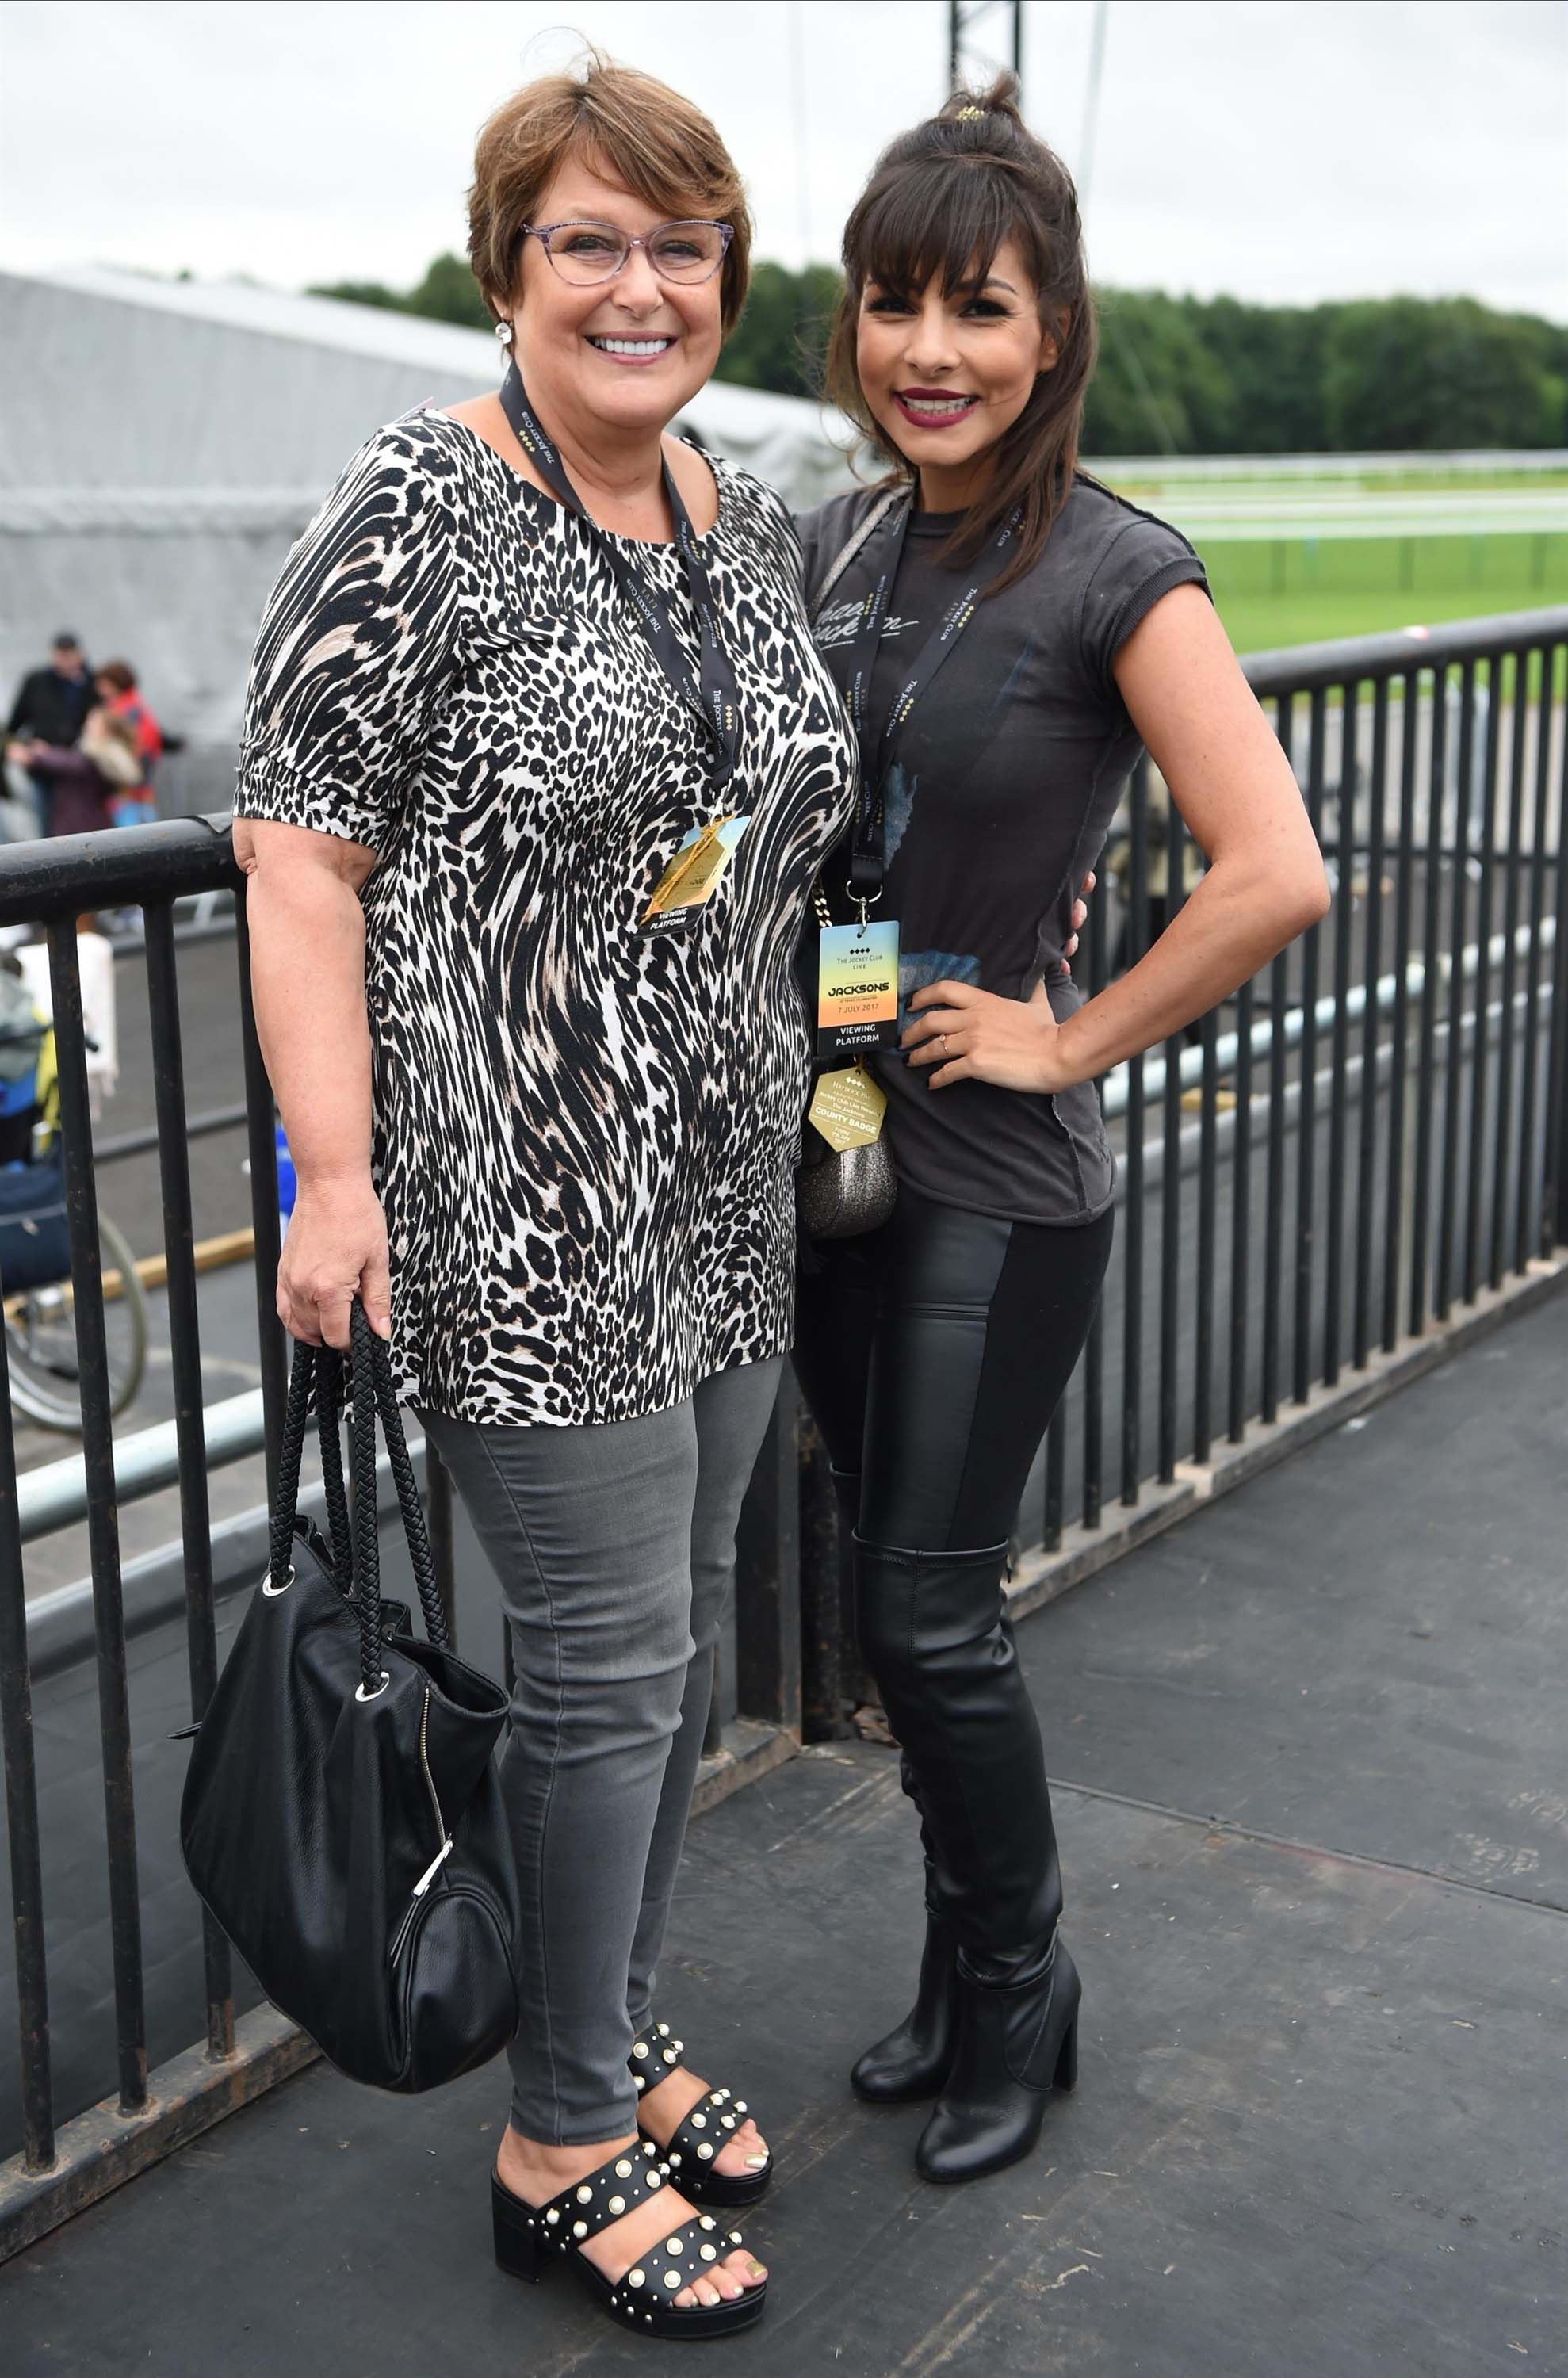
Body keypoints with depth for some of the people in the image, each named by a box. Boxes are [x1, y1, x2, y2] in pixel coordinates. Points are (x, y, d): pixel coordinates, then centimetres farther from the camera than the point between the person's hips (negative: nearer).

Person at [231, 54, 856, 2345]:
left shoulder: (748, 521, 11)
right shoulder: (416, 514, -12)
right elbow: (299, 865, -14)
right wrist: (335, 1174, -20)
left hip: (723, 1199, 7)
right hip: (524, 1210, -7)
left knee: (679, 1629, 16)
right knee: (613, 1658, -1)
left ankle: (622, 2030, 36)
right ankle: (563, 2145, 19)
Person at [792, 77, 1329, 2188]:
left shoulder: (1116, 575, -15)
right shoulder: (836, 540, 5)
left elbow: (1276, 875, -23)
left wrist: (1068, 1040, -15)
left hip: (996, 1178, -6)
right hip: (828, 1142, 7)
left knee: (930, 1613, 2)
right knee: (899, 1591, 16)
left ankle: (1020, 1995, 26)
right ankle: (966, 1971, 35)